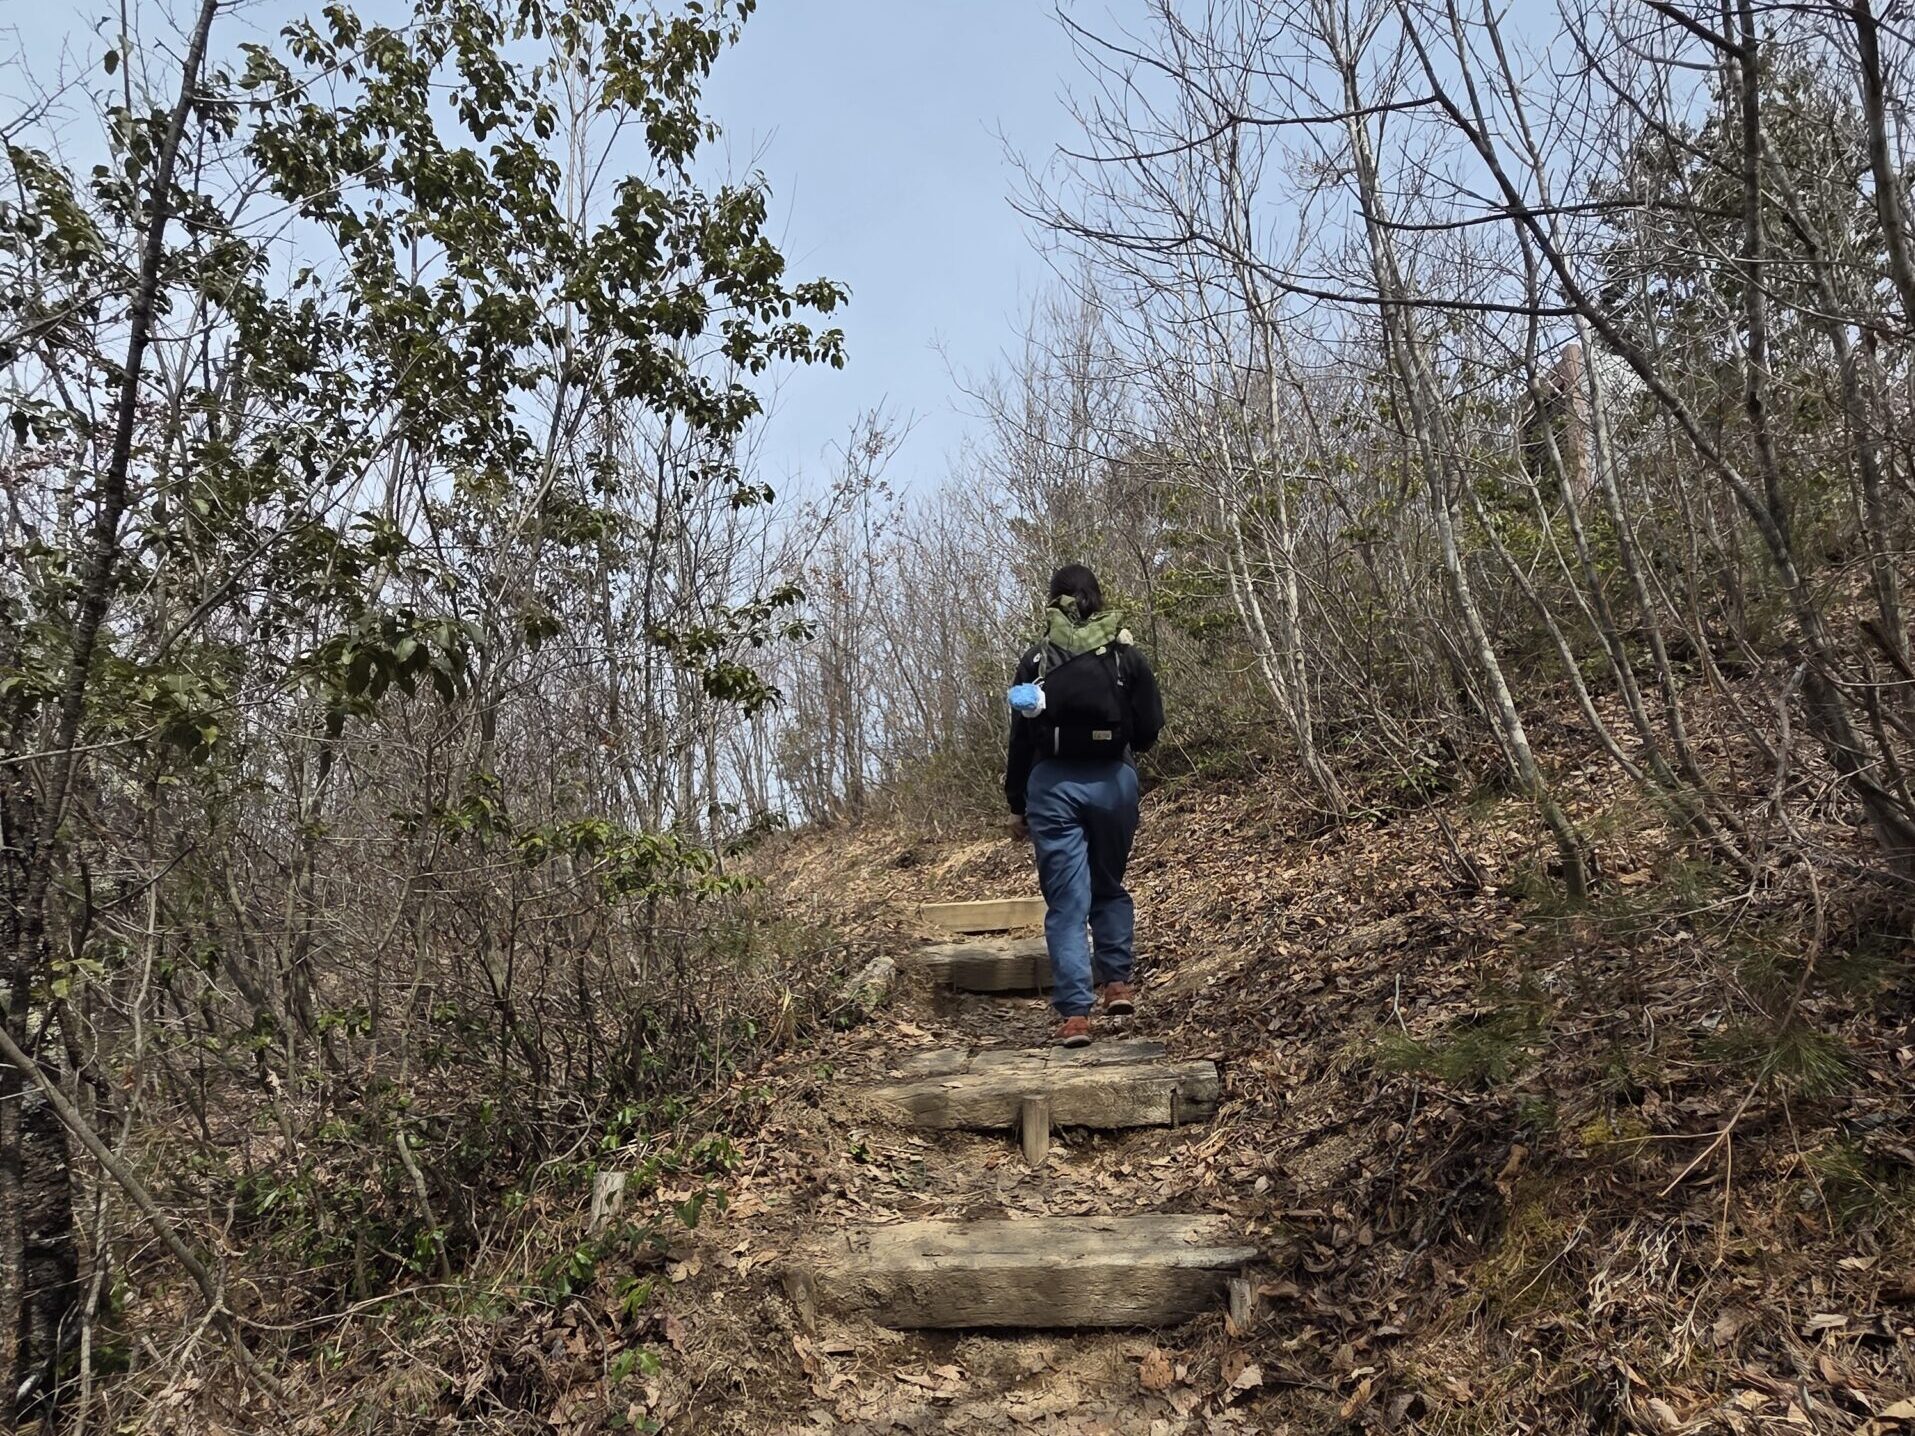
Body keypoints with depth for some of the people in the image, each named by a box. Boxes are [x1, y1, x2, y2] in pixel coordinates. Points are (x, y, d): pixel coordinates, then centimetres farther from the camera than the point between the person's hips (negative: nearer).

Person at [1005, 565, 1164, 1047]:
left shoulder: (1036, 660, 0)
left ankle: (1074, 1013, -1)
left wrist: (1017, 806, 7)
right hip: (1114, 779, 1)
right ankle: (1118, 981, 17)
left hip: (1052, 783, -1)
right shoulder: (1124, 654, 2)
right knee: (1109, 885, 22)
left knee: (1065, 900, 1)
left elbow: (1021, 737, 0)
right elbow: (1150, 724, 2)